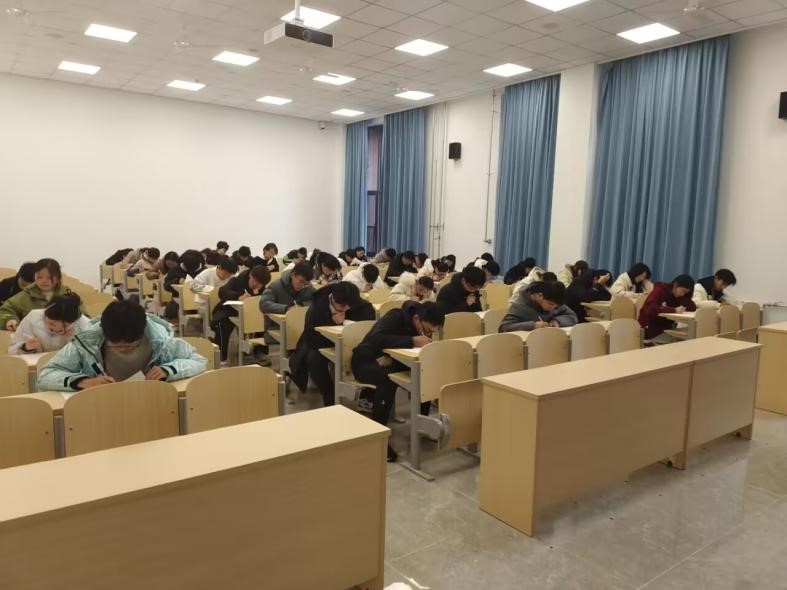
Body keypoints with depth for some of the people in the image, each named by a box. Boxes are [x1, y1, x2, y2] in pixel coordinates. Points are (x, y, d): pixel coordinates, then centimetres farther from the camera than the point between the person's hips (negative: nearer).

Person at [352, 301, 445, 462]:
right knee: (388, 378, -38)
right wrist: (412, 340, -45)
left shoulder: (424, 327, -8)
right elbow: (375, 340, -41)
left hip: (391, 362, 6)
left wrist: (392, 358, -31)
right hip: (366, 361, -6)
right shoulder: (395, 317, -27)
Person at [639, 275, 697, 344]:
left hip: (666, 330, 7)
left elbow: (693, 307, 1)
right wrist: (674, 310, -32)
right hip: (651, 330, -7)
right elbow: (650, 309, -29)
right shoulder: (660, 290, -13)